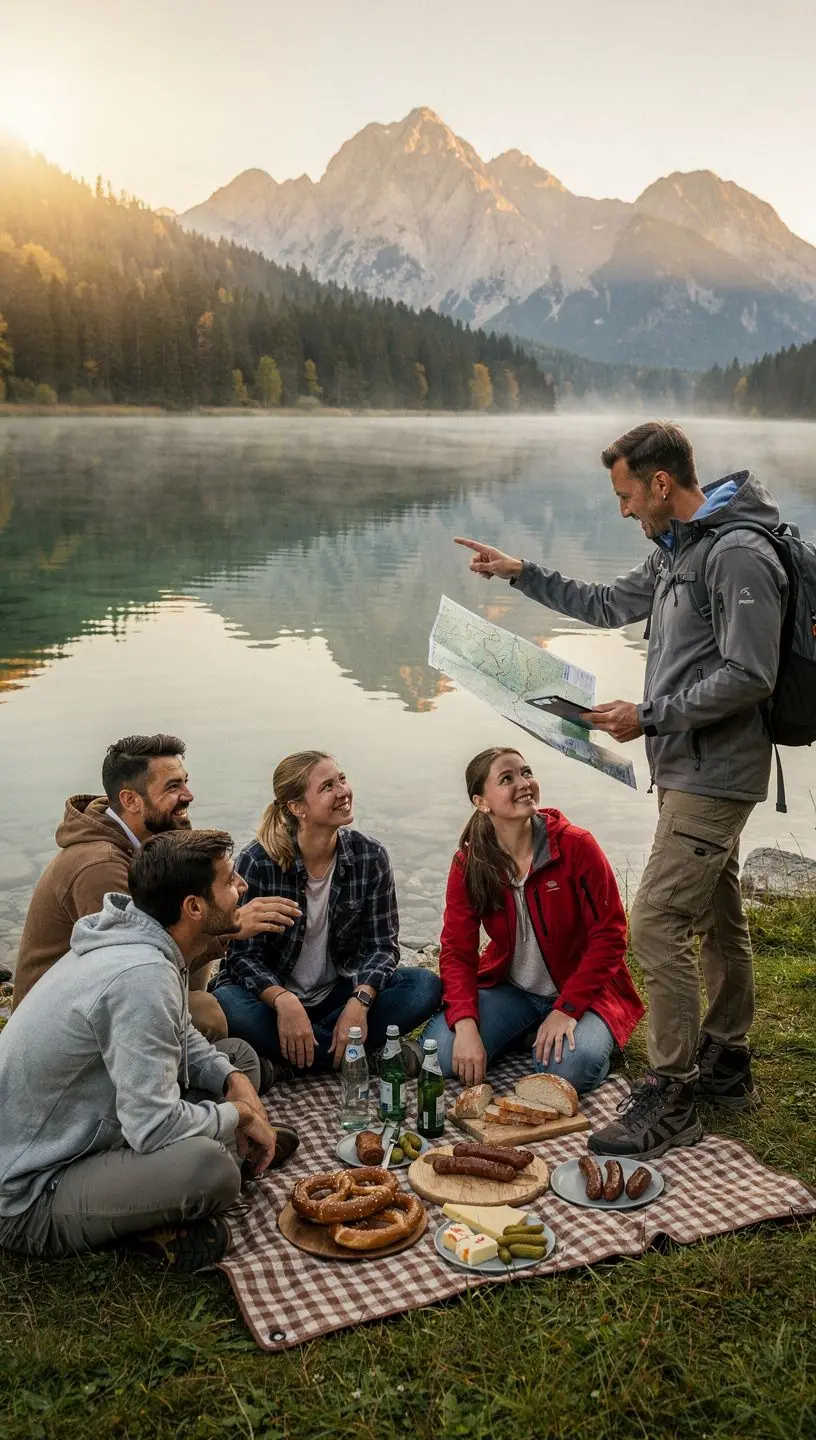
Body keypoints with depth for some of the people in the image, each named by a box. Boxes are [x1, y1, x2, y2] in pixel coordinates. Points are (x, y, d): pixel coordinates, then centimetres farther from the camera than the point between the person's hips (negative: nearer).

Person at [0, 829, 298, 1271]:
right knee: (209, 1166, -36)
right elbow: (153, 1127, -31)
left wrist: (233, 1080, -3)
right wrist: (239, 1114, -13)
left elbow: (181, 1038, 17)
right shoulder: (141, 976, -30)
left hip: (86, 1131, 10)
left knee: (238, 1056, 10)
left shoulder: (139, 938, 0)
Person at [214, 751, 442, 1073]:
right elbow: (244, 955, -14)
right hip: (272, 995, -3)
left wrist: (360, 1001, -25)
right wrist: (284, 1001, -33)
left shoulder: (371, 856, -7)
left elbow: (381, 945, -5)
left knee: (425, 986, -20)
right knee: (226, 1006, -35)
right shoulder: (257, 862, -15)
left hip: (340, 994, 3)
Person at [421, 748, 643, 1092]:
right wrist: (466, 1026, -25)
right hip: (510, 988, 3)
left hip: (579, 989, -3)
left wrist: (567, 1009, -21)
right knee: (439, 1053, -18)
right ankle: (524, 1033, 10)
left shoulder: (577, 847, -16)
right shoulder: (469, 864, -8)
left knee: (572, 1066, -32)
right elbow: (456, 951, -9)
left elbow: (609, 935, -14)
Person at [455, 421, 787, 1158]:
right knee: (718, 919, 18)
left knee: (658, 924, -10)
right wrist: (520, 572, 18)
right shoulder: (676, 551, 12)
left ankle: (671, 1100, 1)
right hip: (690, 770, 10)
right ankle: (726, 1067, 32)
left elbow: (748, 677, -23)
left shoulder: (739, 555, -19)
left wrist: (650, 716, -20)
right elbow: (609, 604, 23)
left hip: (711, 777, -10)